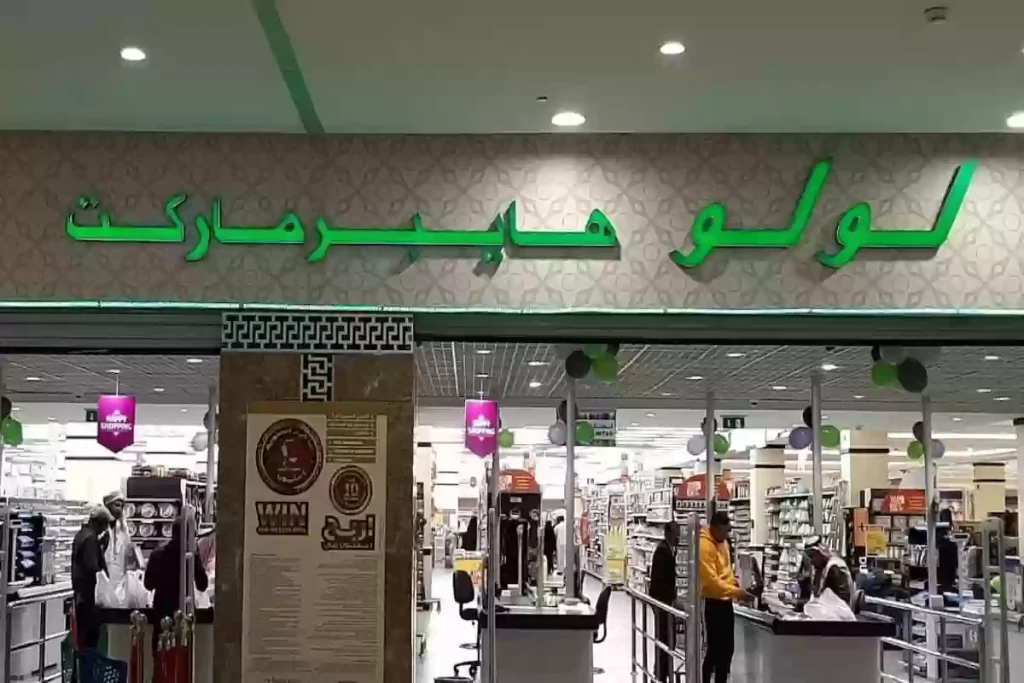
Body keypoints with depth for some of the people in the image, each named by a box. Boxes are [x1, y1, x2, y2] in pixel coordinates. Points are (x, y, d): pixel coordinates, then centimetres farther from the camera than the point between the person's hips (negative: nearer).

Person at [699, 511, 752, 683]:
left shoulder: (722, 541, 11)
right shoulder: (704, 545, -19)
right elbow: (711, 579, -25)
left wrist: (735, 584, 7)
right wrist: (736, 592, -29)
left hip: (725, 601, 9)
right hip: (711, 603, -9)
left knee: (727, 647, 13)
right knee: (713, 648, -6)